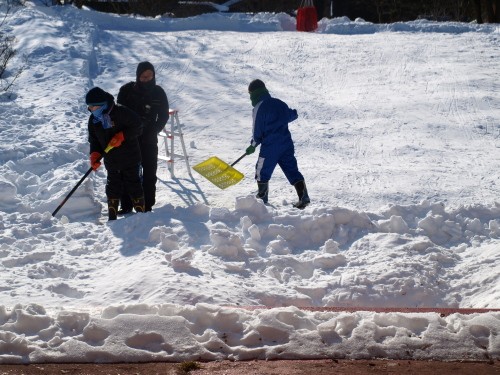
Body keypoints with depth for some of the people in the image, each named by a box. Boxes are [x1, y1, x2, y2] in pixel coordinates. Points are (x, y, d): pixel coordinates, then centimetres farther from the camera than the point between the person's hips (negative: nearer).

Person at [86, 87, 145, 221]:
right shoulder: (93, 120, 2)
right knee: (113, 189, 9)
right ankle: (112, 218, 18)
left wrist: (122, 136, -23)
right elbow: (94, 140, 7)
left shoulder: (120, 112, -17)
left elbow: (137, 127, -14)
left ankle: (141, 213, 15)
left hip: (130, 158, -5)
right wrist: (95, 154, -10)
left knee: (133, 185, 3)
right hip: (111, 161, 5)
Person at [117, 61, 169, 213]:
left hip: (149, 139, 0)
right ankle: (126, 205, 8)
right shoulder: (127, 90, -4)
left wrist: (153, 131, -10)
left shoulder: (158, 92, -2)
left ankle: (147, 205, 9)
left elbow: (163, 116, 3)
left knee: (149, 172, 3)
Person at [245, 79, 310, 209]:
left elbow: (258, 131, -9)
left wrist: (253, 145, 6)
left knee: (262, 172, 10)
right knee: (292, 170, 5)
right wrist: (294, 113, 47)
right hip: (286, 144, 6)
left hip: (270, 147, -6)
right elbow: (291, 116, 24)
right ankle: (304, 197, -6)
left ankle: (262, 198, 17)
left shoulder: (259, 108, -10)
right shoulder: (280, 104, 9)